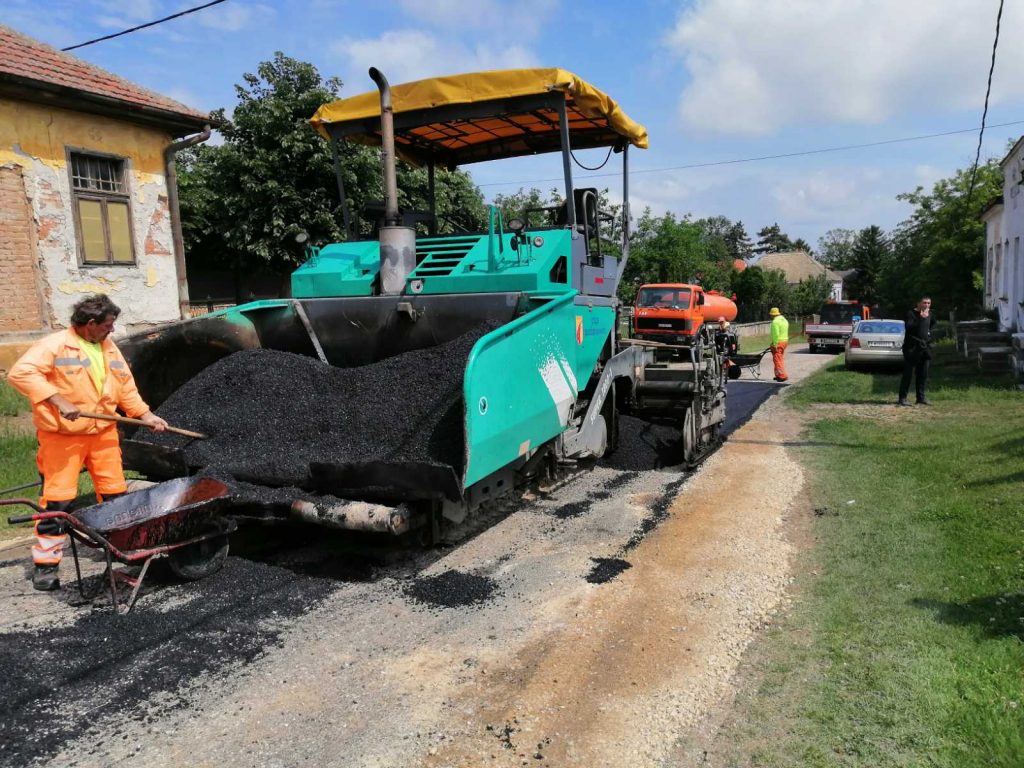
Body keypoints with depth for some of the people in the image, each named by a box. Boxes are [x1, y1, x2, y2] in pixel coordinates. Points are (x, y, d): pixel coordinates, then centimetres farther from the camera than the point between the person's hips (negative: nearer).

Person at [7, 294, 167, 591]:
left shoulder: (109, 348, 12)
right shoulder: (54, 345, -11)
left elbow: (126, 386, 16)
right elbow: (21, 372, -23)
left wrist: (146, 415, 6)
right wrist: (58, 401, -30)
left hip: (103, 432, 6)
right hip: (63, 434, -6)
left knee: (116, 494, 11)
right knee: (58, 499, -3)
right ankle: (46, 563, 10)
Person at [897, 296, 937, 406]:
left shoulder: (929, 314, 13)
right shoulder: (911, 313, -9)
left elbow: (933, 324, 34)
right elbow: (908, 327, -24)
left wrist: (930, 331, 17)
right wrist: (921, 318, -27)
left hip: (925, 347, 7)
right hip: (912, 348, -7)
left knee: (923, 374, 10)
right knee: (908, 373, -8)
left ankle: (921, 397, 18)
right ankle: (902, 398, -5)